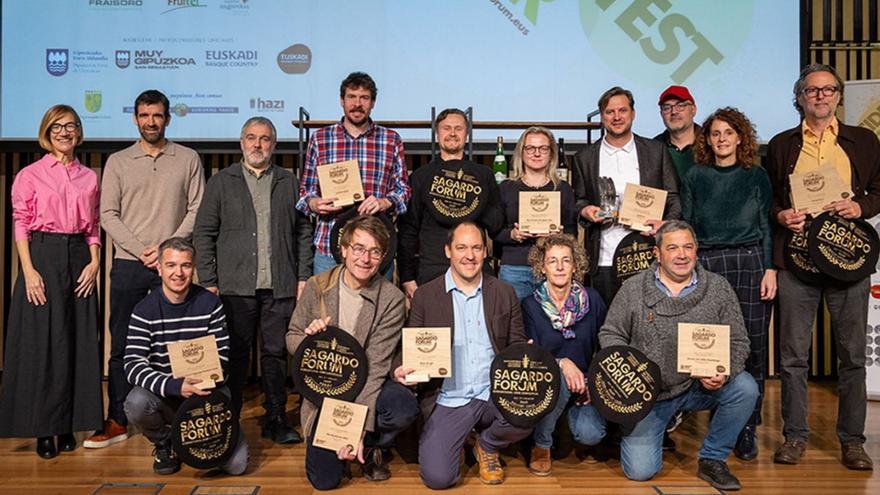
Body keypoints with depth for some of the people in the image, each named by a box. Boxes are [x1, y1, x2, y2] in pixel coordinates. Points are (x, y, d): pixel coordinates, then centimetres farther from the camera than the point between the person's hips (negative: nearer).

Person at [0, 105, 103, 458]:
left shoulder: (89, 177, 11)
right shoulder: (30, 175, 2)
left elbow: (93, 227, 12)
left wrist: (95, 262, -2)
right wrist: (29, 271, -12)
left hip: (79, 259, 3)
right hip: (43, 257, -3)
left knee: (78, 343, 4)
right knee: (41, 343, -1)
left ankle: (68, 426, 16)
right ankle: (43, 429, 10)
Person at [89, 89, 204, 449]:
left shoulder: (188, 159, 7)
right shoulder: (117, 162, 10)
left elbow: (196, 211, 1)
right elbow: (108, 215, 3)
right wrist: (142, 251, -8)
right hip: (128, 264, 1)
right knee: (122, 345, 4)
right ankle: (117, 422, 13)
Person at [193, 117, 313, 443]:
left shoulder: (289, 183, 13)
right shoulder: (221, 182, 8)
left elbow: (303, 232, 12)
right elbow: (203, 234, 4)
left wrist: (303, 276, 4)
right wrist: (208, 281, -3)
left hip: (280, 287, 2)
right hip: (235, 286, -1)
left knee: (276, 354, 7)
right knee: (235, 355, 3)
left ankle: (276, 421, 17)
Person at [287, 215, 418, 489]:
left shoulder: (391, 299, -14)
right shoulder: (316, 287, -6)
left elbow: (376, 366, -18)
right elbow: (292, 338, 4)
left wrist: (360, 425, -25)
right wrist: (309, 337, -21)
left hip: (367, 385, -1)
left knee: (405, 409, -32)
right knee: (325, 480, -7)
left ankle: (369, 446, 3)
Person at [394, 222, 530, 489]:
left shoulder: (505, 293, 8)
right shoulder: (425, 295, 4)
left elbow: (517, 344, 10)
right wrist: (401, 369, -17)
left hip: (495, 394, 2)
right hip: (447, 400, -1)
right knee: (437, 476, -18)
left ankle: (487, 445, 8)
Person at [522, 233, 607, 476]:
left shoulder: (591, 299, -2)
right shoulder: (530, 305, -7)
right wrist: (562, 363, -29)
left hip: (585, 382, 2)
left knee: (590, 435, -24)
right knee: (556, 379, -37)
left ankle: (574, 413, 16)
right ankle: (541, 445, -10)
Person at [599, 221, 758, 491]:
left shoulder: (718, 288, -2)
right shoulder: (633, 289, -4)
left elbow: (738, 342, -1)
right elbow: (610, 334, 3)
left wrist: (724, 373, -21)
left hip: (699, 386, 2)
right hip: (648, 392, -2)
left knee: (745, 388, -27)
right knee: (640, 471, -12)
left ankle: (712, 460, -2)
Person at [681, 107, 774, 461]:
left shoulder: (756, 176, 10)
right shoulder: (694, 177, 11)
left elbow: (767, 226, 8)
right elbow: (685, 228, 10)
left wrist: (770, 269, -2)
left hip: (750, 263, 0)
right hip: (706, 265, 0)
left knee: (751, 347, -2)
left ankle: (747, 430, 9)